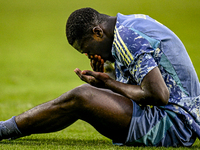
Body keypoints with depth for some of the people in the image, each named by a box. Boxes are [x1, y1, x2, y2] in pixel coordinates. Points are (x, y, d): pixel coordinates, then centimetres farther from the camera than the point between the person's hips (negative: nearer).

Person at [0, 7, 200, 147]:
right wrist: (108, 76, 4)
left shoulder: (126, 39, -17)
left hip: (174, 122, -10)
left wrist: (109, 84, -12)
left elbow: (159, 95, -23)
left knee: (81, 97, -15)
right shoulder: (134, 22, 14)